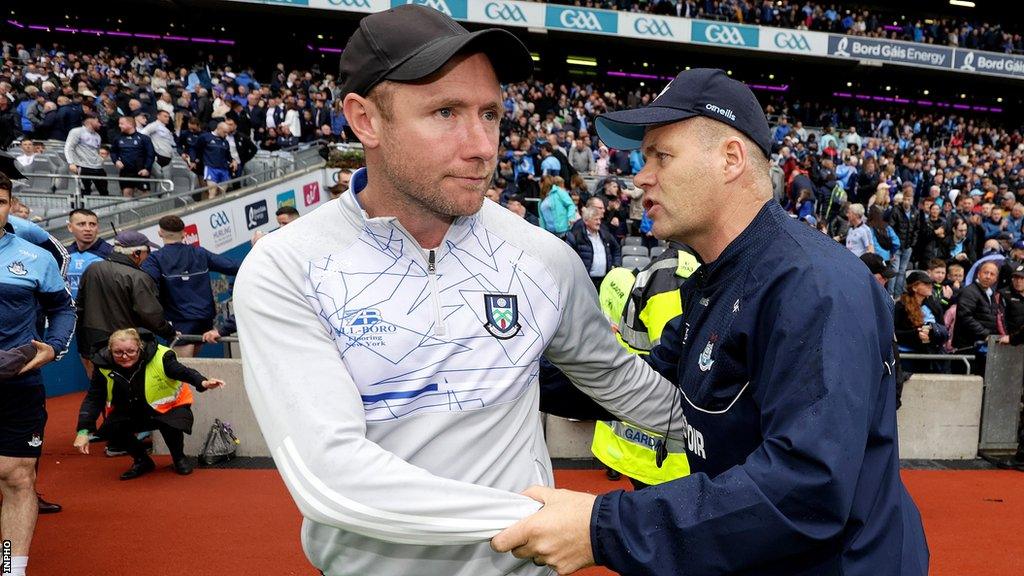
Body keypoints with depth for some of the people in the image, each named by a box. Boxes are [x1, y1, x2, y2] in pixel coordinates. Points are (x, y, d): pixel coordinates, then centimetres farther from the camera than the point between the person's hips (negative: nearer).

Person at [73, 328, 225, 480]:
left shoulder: (159, 357, -29)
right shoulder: (104, 365, -18)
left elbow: (183, 371, -31)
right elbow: (93, 399, -11)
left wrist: (202, 382, -53)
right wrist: (83, 431, -19)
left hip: (169, 405, -4)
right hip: (130, 411, 4)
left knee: (171, 425, -33)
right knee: (111, 428, -21)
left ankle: (179, 458, 2)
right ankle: (142, 461, 7)